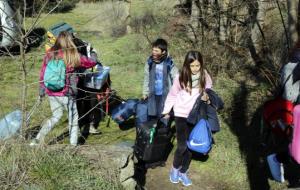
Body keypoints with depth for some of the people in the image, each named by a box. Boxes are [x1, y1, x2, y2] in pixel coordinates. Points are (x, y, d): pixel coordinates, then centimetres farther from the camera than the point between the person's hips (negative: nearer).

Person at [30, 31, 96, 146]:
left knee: (56, 116, 23)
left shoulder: (49, 54, 2)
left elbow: (42, 73, 6)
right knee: (73, 119, 12)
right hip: (66, 93, -5)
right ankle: (73, 145, 14)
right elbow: (91, 63, 3)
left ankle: (38, 139, 17)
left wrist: (41, 91, 16)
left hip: (51, 93, 5)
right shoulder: (73, 56, -9)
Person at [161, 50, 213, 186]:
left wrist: (207, 95, -16)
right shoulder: (181, 77, -14)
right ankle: (175, 168, 20)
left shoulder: (204, 76, -10)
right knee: (182, 146, -7)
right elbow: (172, 95, -1)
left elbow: (209, 88, 8)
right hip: (181, 115, -2)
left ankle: (183, 172, 27)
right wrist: (166, 111, 7)